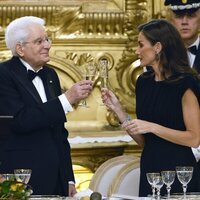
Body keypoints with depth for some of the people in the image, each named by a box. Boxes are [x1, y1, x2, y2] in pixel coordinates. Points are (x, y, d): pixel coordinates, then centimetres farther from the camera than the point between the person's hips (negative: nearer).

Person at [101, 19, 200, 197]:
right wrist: (117, 109, 1)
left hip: (178, 168, -6)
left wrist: (151, 127, -17)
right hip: (149, 169, 6)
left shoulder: (185, 83, -11)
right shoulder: (144, 82, 9)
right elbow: (143, 141, 11)